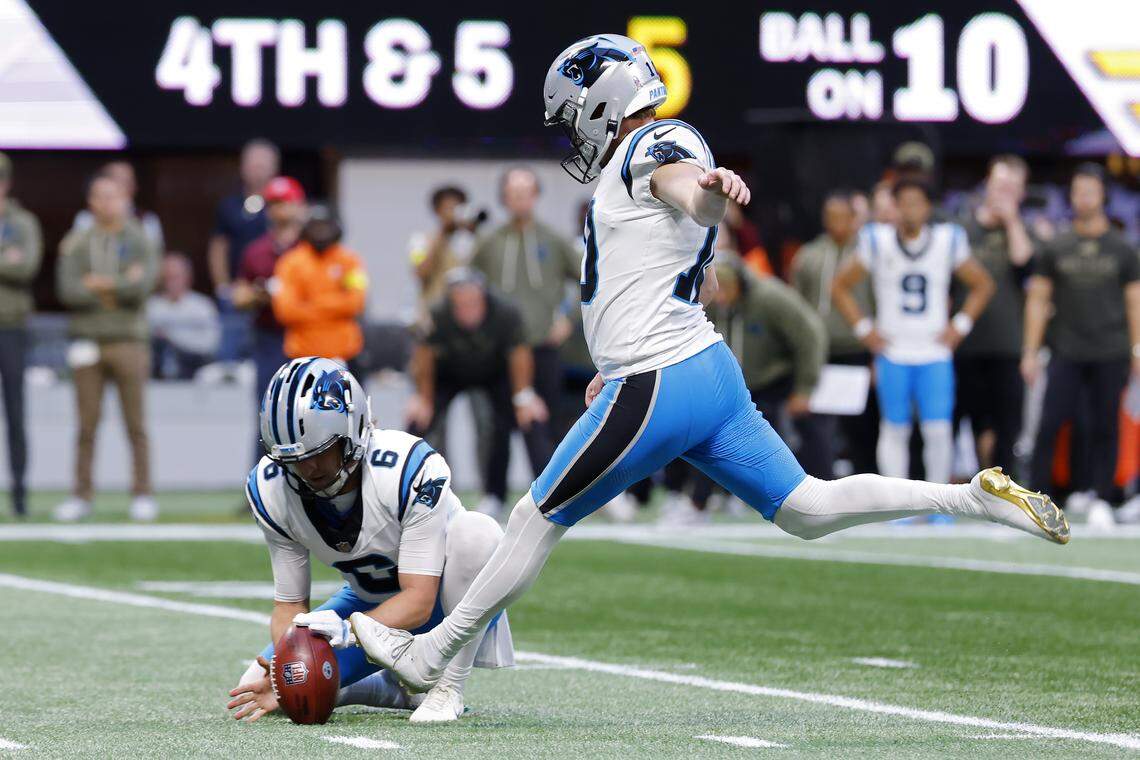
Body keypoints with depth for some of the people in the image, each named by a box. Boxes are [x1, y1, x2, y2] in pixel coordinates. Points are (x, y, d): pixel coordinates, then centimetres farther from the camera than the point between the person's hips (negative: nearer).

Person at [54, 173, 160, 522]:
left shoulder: (140, 242, 4)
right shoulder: (76, 243, 6)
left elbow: (144, 284, -12)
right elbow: (68, 290, -7)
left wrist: (100, 284, -8)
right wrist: (120, 289, -9)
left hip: (129, 340, -1)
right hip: (87, 342, 1)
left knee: (136, 425, 0)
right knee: (87, 424, 2)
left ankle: (142, 496, 4)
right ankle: (82, 496, 7)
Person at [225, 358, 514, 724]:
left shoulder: (408, 469, -33)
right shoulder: (271, 491, -19)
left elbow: (418, 601, -34)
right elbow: (290, 604, -13)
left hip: (438, 597, -4)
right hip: (368, 603, 4)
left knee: (476, 531, -38)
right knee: (256, 692, -11)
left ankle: (449, 687, -23)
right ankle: (401, 688, 8)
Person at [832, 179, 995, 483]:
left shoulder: (948, 241, 0)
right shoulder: (878, 242, -2)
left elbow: (983, 286, 13)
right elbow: (840, 287, 8)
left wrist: (960, 327, 4)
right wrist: (863, 329, 1)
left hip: (935, 354, 0)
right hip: (892, 355, 0)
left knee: (939, 431, -7)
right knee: (895, 431, 3)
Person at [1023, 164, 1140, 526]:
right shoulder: (1055, 248, 7)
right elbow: (1037, 300, 8)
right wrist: (1030, 351, 2)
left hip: (1110, 355, 0)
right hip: (1066, 354, 0)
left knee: (1105, 428, 3)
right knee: (1049, 424, -8)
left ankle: (1101, 501, 9)